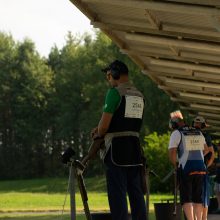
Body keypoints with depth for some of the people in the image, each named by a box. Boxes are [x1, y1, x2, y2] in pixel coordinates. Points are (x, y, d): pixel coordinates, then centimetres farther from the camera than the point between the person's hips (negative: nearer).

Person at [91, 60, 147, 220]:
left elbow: (105, 123, -13)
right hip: (134, 148, 7)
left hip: (117, 148, -7)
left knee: (117, 194, -5)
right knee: (136, 192, 9)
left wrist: (98, 134, 8)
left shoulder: (115, 92, -10)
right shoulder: (139, 96, 14)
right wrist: (101, 129, 16)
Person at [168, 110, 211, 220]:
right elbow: (206, 149, 28)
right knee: (198, 198, 13)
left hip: (185, 169, -5)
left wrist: (176, 165, 5)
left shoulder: (176, 134, -5)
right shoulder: (198, 133, 14)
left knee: (186, 199, -4)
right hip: (200, 168, 5)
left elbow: (172, 153, -13)